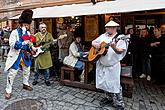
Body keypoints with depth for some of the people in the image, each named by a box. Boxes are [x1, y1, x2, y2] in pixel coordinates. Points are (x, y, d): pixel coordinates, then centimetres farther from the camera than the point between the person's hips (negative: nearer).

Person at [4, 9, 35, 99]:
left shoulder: (28, 33, 7)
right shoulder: (14, 32, -12)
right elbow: (12, 44, -20)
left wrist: (32, 47, -3)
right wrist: (23, 43, -28)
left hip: (25, 55, 6)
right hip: (16, 56, -6)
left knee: (27, 71, 18)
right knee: (12, 73, -1)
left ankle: (25, 84, 41)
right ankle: (8, 91, 12)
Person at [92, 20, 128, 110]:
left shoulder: (120, 38, -8)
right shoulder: (103, 36, 10)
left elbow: (120, 52, -17)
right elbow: (93, 42, 16)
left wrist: (114, 48, -37)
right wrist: (95, 44, -6)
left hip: (113, 65, -6)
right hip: (101, 64, 6)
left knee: (114, 85, -1)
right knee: (104, 83, 17)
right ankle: (109, 98, 37)